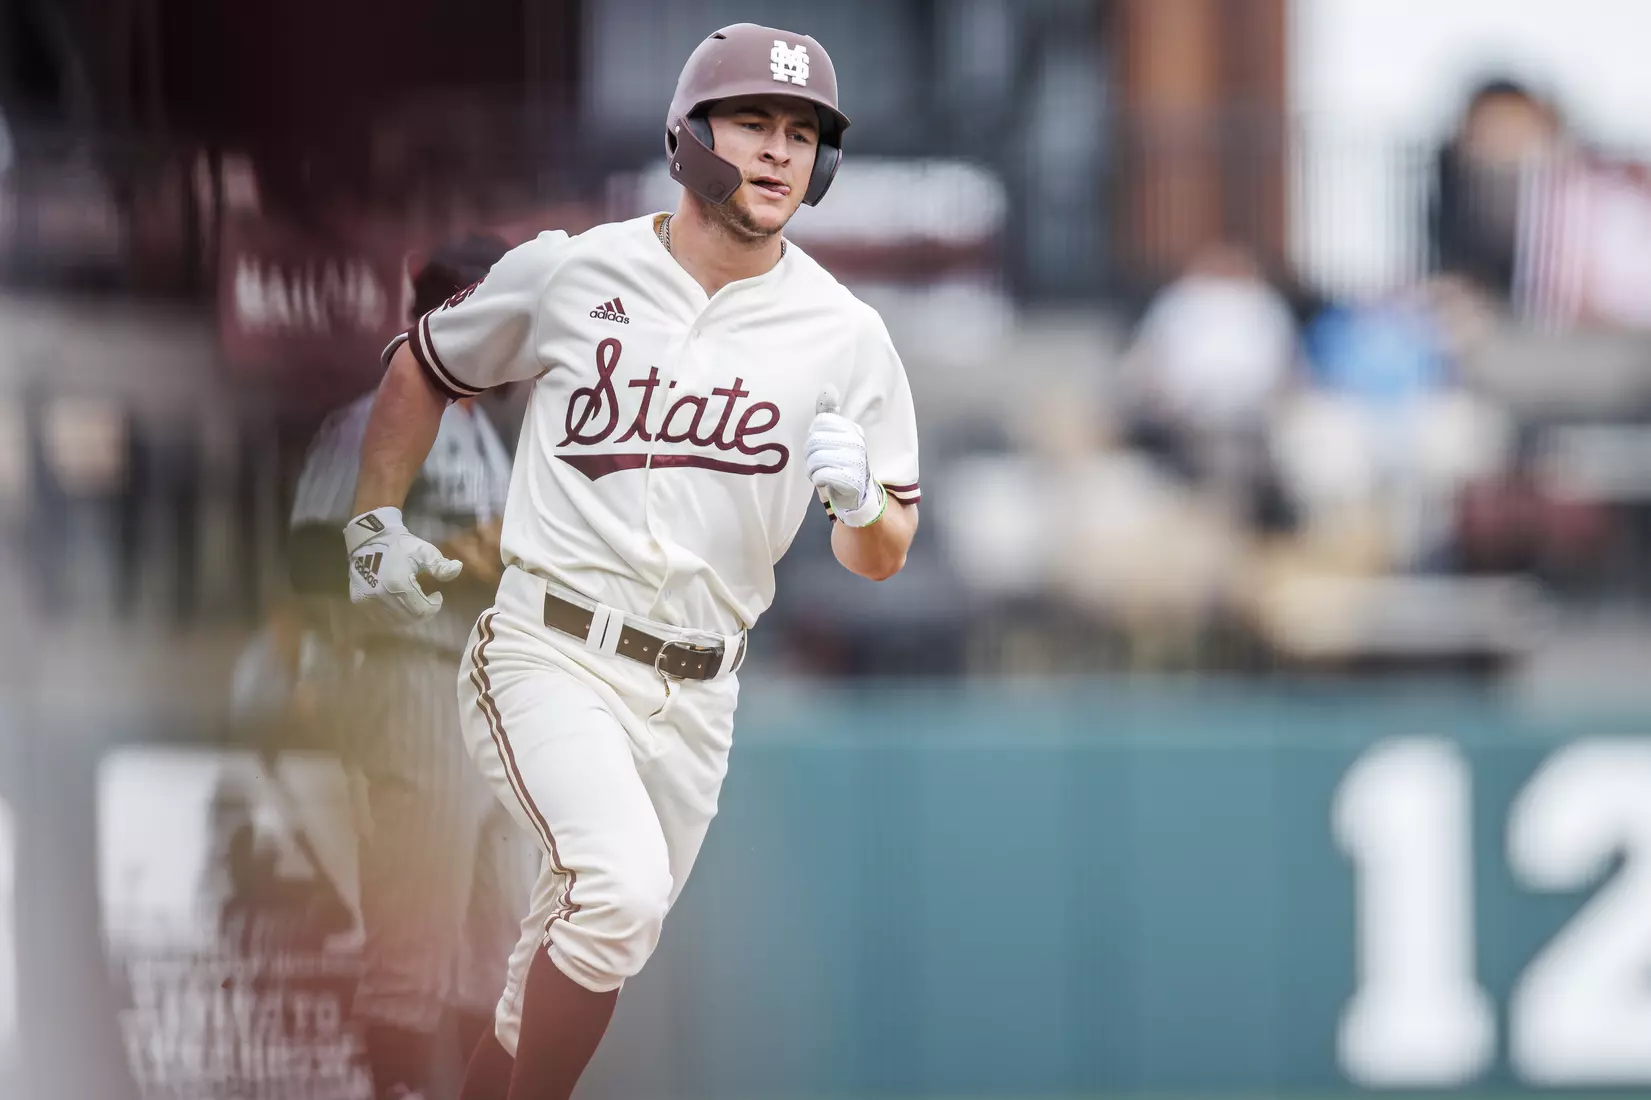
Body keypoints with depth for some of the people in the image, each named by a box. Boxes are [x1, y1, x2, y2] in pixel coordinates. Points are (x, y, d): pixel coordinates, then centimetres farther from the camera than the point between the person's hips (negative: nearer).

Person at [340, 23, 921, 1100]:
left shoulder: (845, 334, 3)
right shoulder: (568, 272, 0)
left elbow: (882, 557, 7)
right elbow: (423, 366, 18)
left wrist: (863, 502, -15)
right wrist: (376, 524, 12)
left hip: (694, 698, 4)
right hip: (550, 656, -3)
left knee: (586, 952, 8)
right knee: (623, 889, -28)